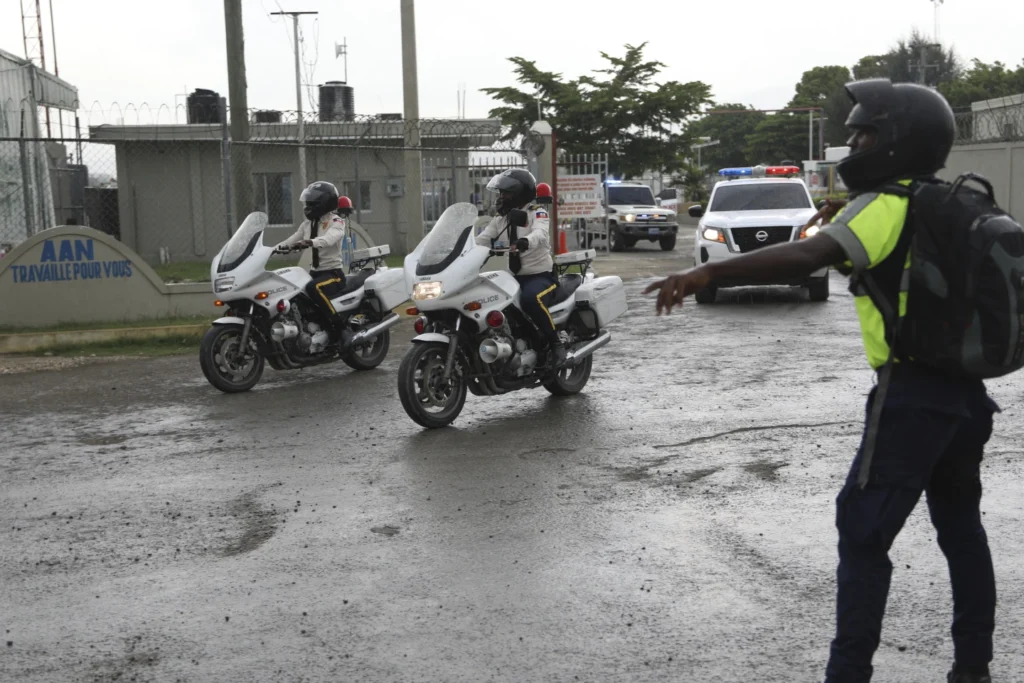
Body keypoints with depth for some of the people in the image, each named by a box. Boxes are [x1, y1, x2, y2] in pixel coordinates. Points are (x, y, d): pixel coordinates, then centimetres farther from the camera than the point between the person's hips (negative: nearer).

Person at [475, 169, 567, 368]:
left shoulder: (537, 213, -4)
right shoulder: (499, 220, 15)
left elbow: (540, 234, -26)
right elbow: (481, 240, 1)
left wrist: (525, 242, -50)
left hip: (540, 275, -7)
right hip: (512, 277, 7)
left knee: (530, 299, -38)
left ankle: (556, 344, -20)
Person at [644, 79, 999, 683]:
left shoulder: (888, 206, -12)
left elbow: (807, 256, -29)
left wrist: (707, 273, -36)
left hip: (914, 393, -9)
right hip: (967, 389, 9)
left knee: (864, 532, -3)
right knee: (960, 524, 19)